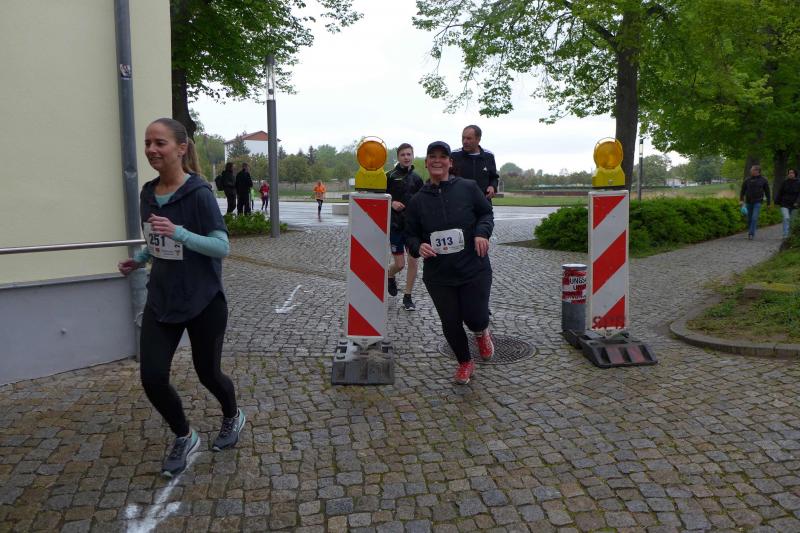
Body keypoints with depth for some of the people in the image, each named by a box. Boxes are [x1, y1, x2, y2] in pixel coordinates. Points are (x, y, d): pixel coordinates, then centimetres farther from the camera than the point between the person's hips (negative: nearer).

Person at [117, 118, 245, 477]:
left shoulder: (199, 193, -16)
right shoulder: (148, 194, 4)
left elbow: (222, 247, -19)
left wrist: (179, 232, -31)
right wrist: (139, 259, 3)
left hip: (204, 302, -5)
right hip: (161, 301, 5)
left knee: (207, 372, 11)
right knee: (152, 377, -3)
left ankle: (233, 417, 44)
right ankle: (184, 438, 24)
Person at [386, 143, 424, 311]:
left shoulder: (416, 178, 9)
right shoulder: (390, 176, -3)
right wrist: (391, 203, -16)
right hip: (395, 225, -3)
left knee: (413, 260, -3)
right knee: (399, 264, -2)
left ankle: (407, 297, 10)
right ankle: (389, 276, 35)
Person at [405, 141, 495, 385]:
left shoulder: (468, 188, -3)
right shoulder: (418, 200, 3)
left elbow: (486, 213, 8)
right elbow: (410, 235, 9)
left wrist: (482, 232, -12)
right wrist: (418, 246, -13)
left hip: (474, 269, -2)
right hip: (438, 275, 2)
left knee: (475, 318, -3)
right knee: (450, 323, 6)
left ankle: (481, 332, 38)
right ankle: (465, 362, 34)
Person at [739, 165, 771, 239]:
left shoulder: (763, 180, 1)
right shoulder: (747, 180, 3)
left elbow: (767, 192, 6)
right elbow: (743, 190, 5)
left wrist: (768, 203, 7)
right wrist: (741, 200, -7)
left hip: (757, 202, -2)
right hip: (748, 202, 2)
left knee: (754, 218, -13)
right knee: (749, 218, 8)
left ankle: (751, 234, -14)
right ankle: (749, 232, 23)